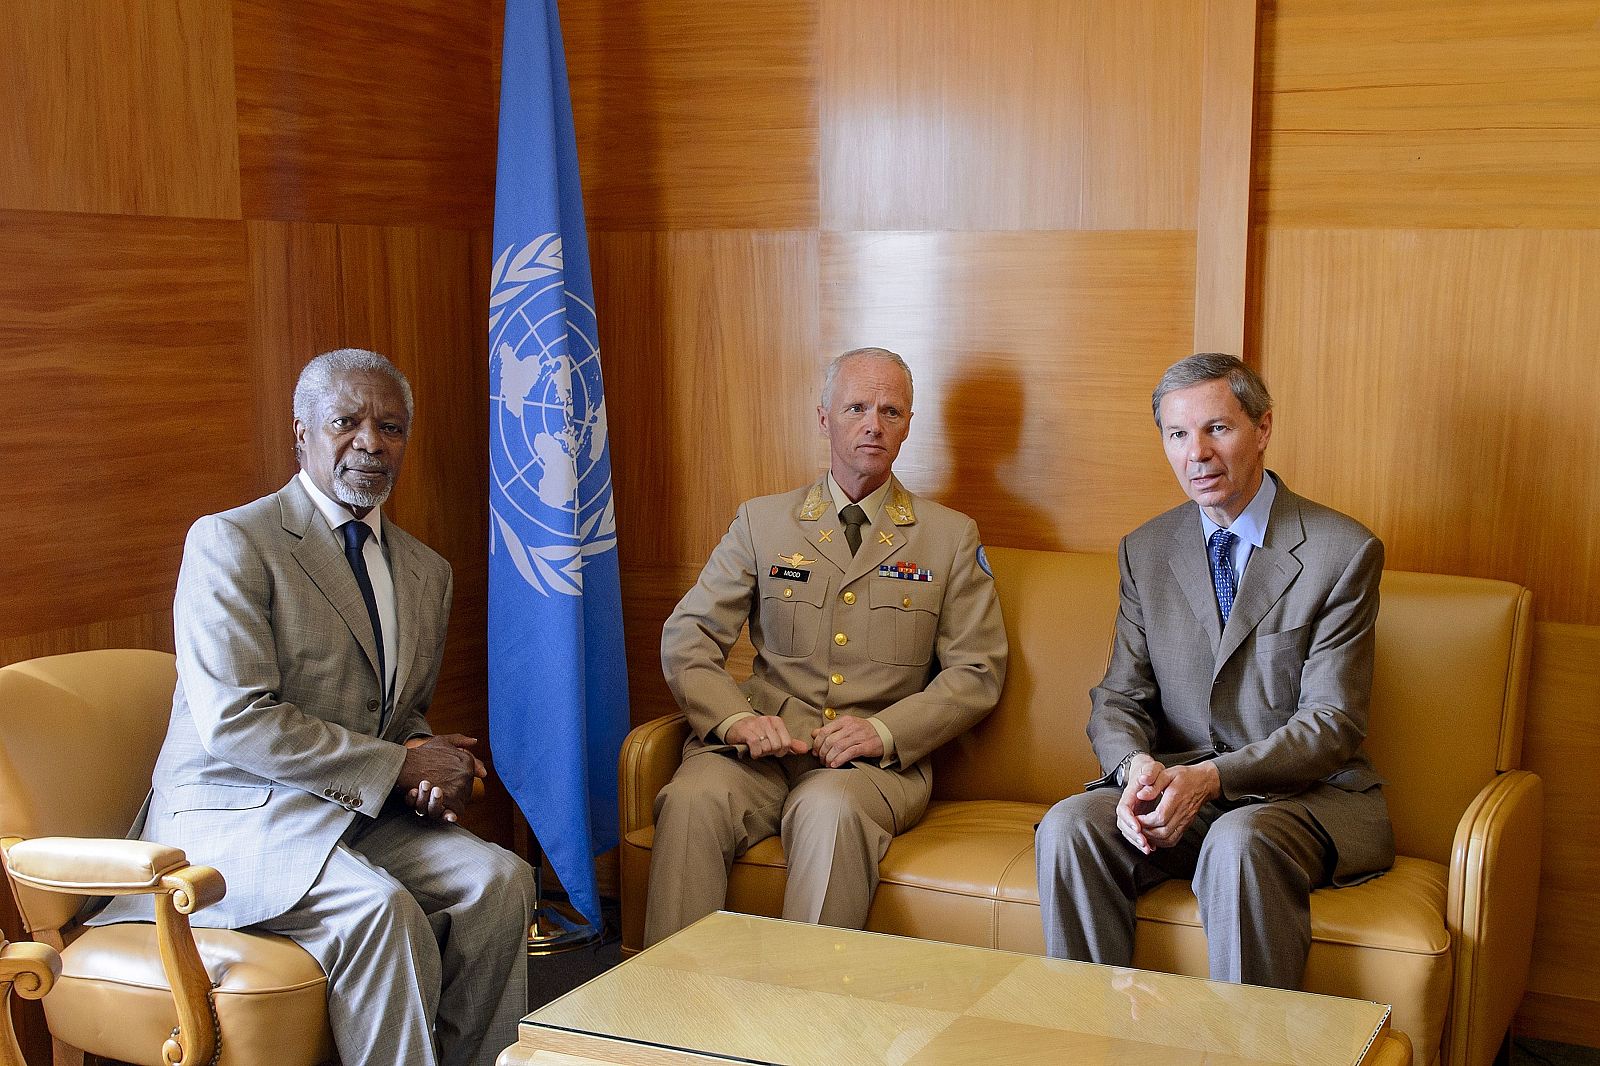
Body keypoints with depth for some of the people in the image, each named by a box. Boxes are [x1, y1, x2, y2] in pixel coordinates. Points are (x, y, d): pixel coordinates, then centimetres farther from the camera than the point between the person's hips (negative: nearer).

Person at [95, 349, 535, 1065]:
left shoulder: (427, 573, 14)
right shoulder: (229, 541, -9)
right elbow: (234, 722, -18)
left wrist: (438, 772, -5)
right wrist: (396, 766, -18)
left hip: (366, 816, 7)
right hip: (235, 813, -6)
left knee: (500, 880, -18)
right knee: (379, 908, -31)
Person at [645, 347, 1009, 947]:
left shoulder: (951, 537, 11)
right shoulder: (762, 523, 14)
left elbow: (978, 671, 5)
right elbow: (686, 637, 8)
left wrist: (883, 732, -12)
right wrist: (735, 719, -12)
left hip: (881, 757, -1)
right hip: (766, 741, 2)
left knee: (830, 810, -36)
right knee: (690, 801, -30)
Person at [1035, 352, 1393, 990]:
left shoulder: (1343, 552, -7)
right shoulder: (1145, 551, 9)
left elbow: (1330, 722, -11)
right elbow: (1119, 699, 6)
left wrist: (1211, 777, -25)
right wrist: (1138, 766, -18)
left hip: (1308, 793, -4)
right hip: (1178, 787, 4)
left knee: (1238, 842, -37)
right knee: (1068, 827, -24)